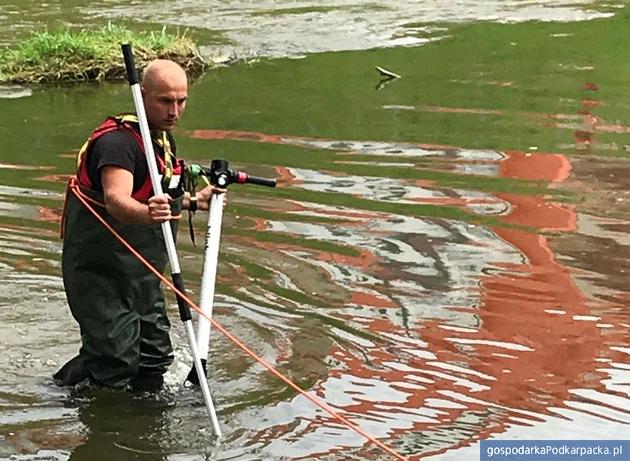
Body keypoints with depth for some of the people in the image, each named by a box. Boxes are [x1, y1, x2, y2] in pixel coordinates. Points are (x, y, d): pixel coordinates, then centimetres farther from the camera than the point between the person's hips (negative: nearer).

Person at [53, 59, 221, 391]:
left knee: (156, 357, 14)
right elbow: (115, 199, -42)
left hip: (140, 272, 9)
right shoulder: (118, 141, -23)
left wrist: (193, 201, 21)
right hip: (99, 269, -9)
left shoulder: (163, 138, 7)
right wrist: (146, 214, -61)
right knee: (115, 359, -10)